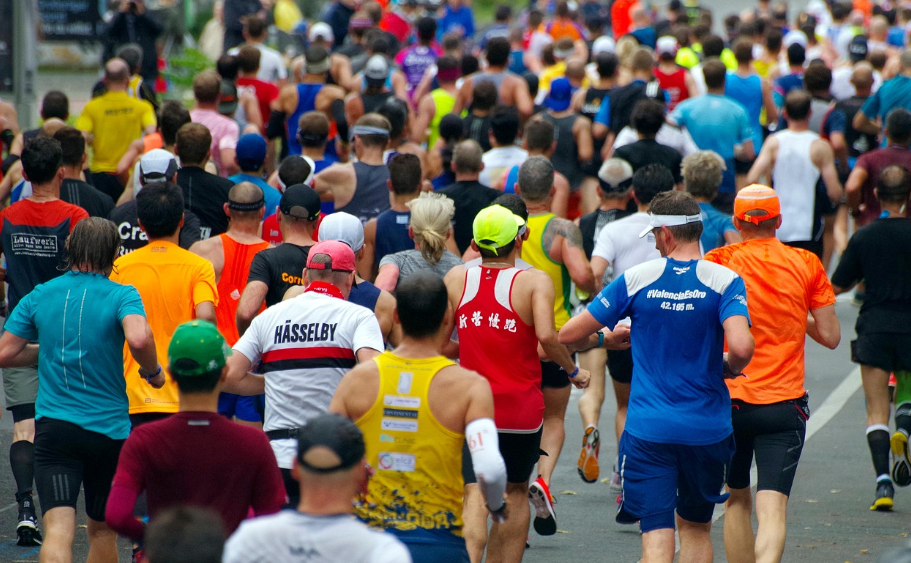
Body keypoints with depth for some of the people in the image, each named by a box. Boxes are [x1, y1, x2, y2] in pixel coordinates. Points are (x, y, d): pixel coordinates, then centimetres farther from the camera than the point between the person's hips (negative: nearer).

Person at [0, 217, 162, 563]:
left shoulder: (39, 296, 5)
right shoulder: (121, 296, -5)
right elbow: (139, 339, -25)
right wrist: (153, 372, -5)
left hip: (53, 427, 1)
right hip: (108, 429, -1)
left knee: (58, 529, -12)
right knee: (102, 529, 18)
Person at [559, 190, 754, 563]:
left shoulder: (635, 279, -3)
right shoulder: (724, 281, -6)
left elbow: (568, 334, 1)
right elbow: (741, 347, -22)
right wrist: (731, 367, 2)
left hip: (648, 430, -1)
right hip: (707, 429, 1)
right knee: (696, 526, 21)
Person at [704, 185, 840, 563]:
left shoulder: (718, 262, -2)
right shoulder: (806, 264, 1)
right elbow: (830, 337, 4)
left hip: (729, 400, 1)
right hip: (785, 403, -1)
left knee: (736, 500, 19)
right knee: (772, 509, -7)